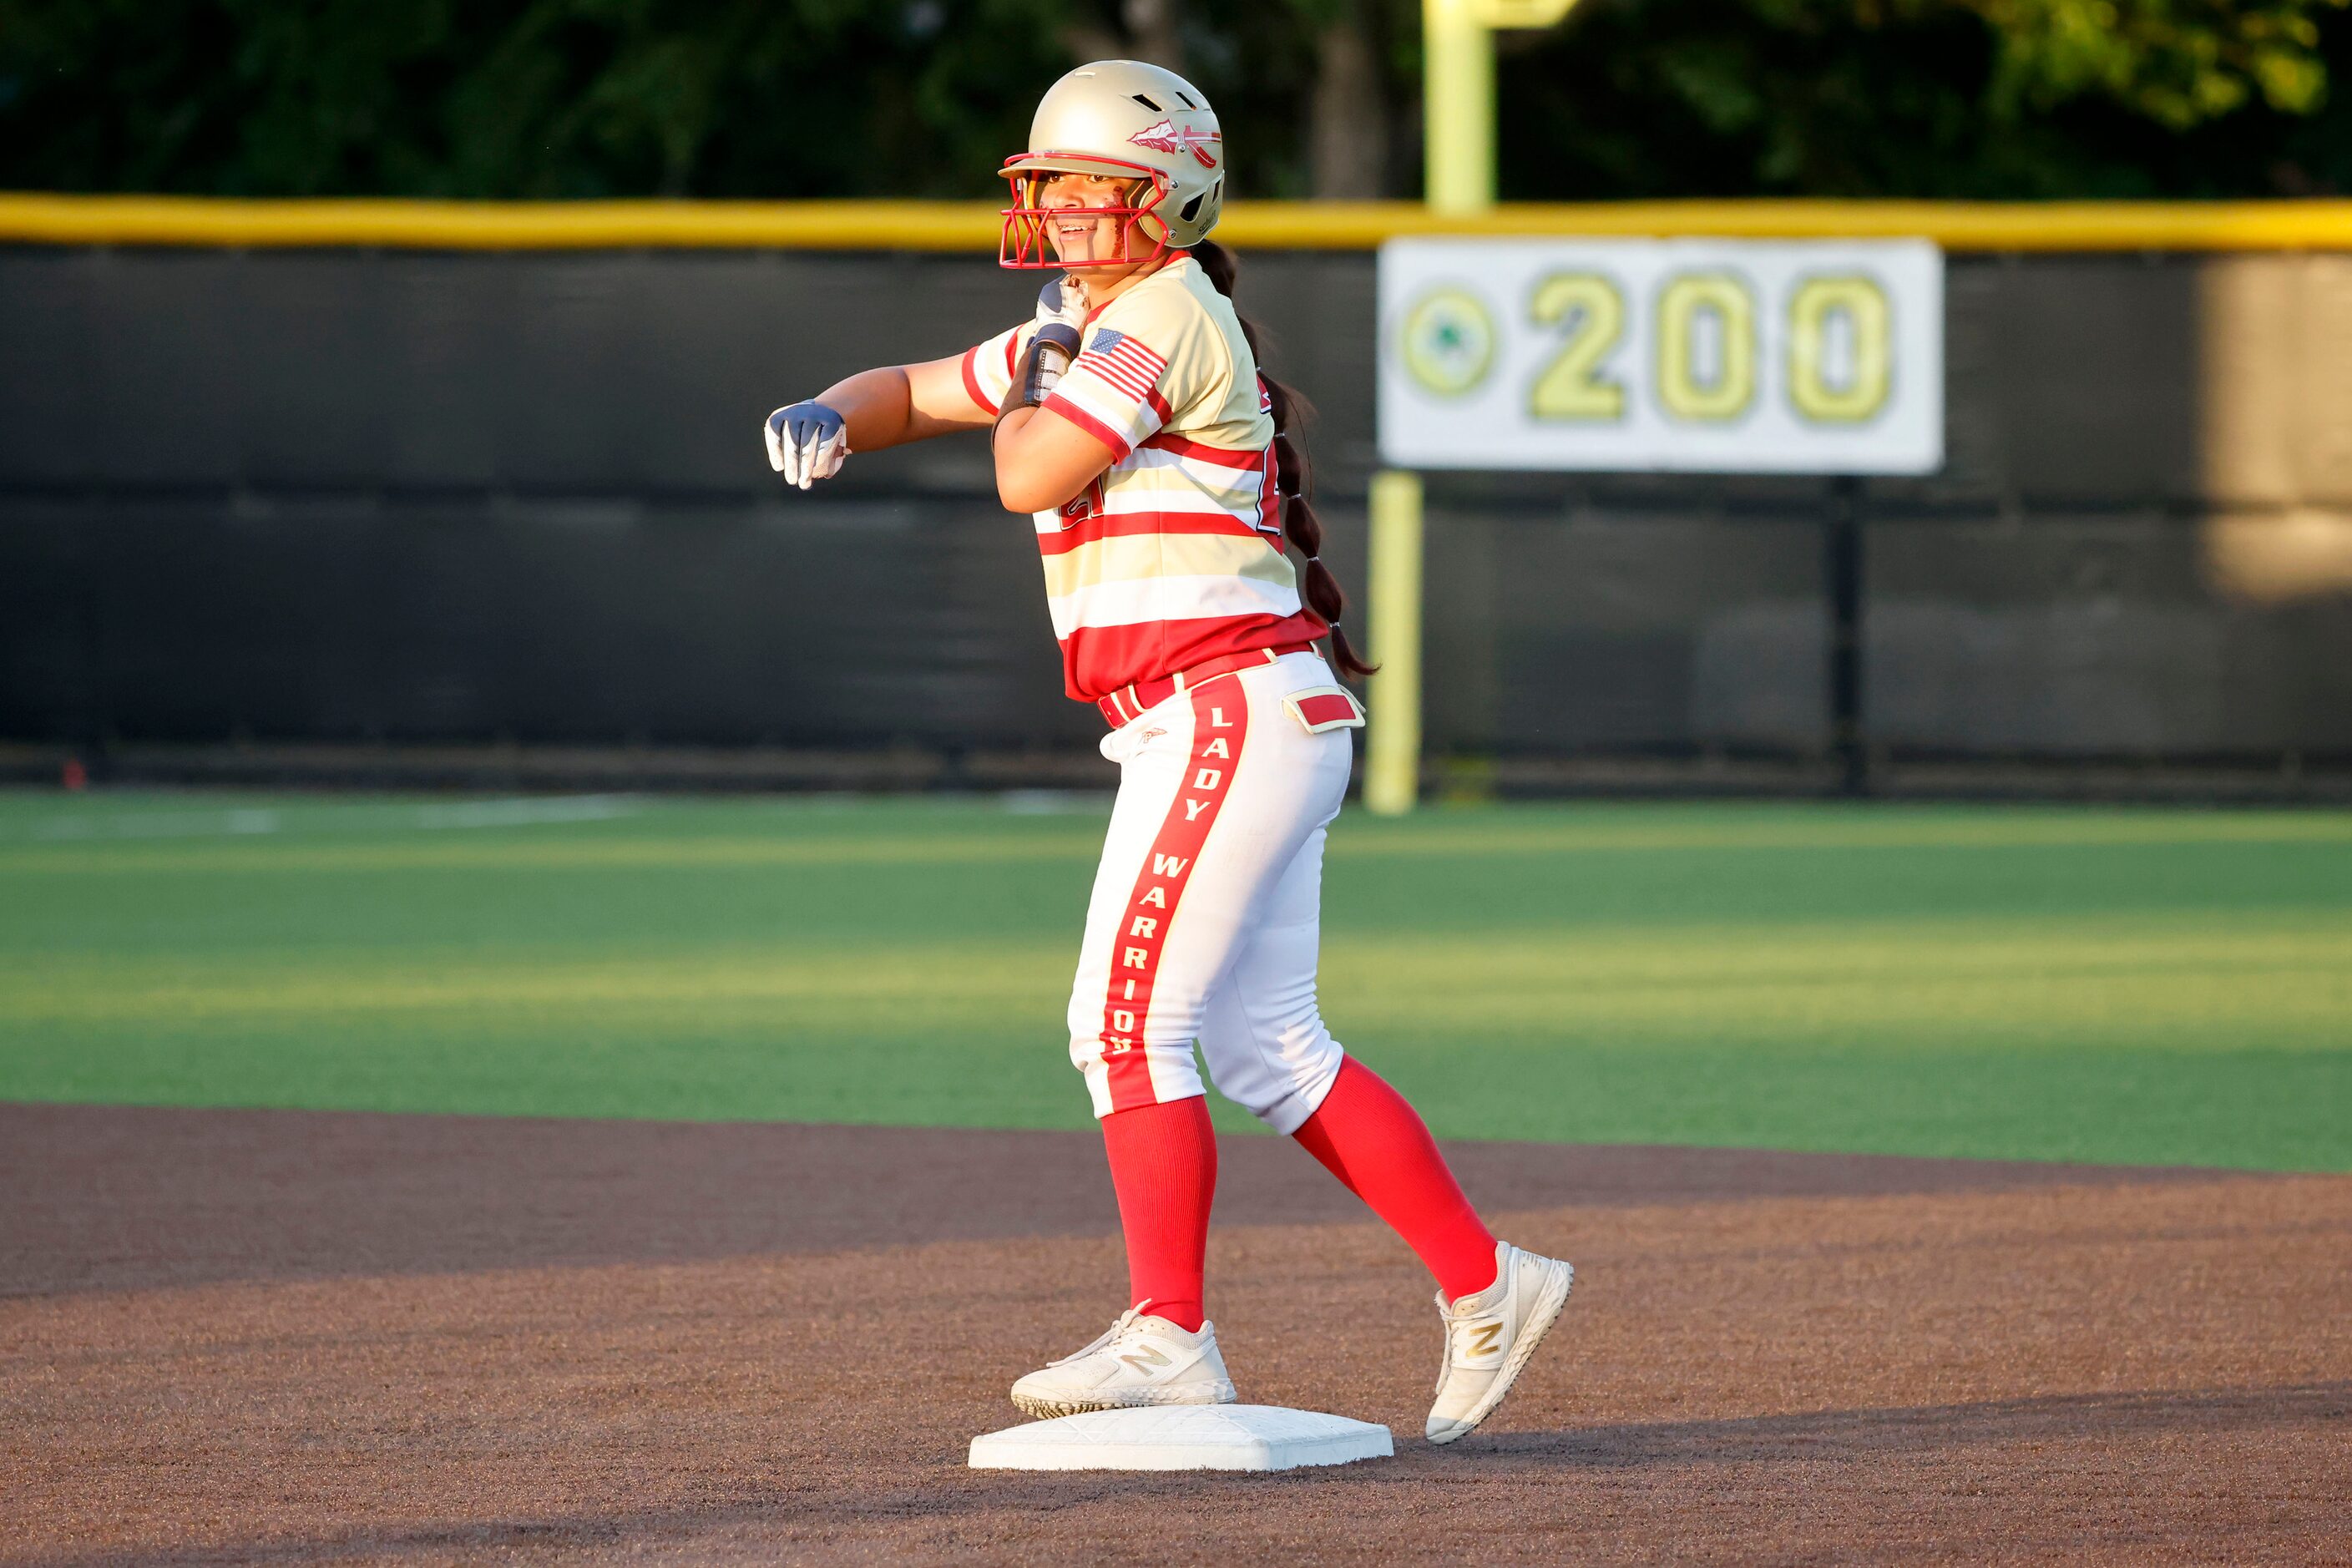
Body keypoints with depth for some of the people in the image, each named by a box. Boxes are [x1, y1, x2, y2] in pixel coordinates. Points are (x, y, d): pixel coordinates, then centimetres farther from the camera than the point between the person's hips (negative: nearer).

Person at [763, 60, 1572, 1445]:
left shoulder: (1165, 312, -11)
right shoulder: (1095, 325, 19)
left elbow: (1032, 476, -18)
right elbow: (915, 391, 25)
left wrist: (1032, 381, 3)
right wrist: (831, 419, 3)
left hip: (1233, 715, -10)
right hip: (1202, 733, 10)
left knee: (1127, 1021, -11)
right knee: (1267, 1047, 9)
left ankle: (1170, 1337, -11)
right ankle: (1485, 1285, 12)